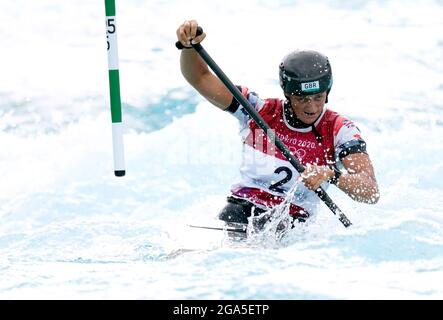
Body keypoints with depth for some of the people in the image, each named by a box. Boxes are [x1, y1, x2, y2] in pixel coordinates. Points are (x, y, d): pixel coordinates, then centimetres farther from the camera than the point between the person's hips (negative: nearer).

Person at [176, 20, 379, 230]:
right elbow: (199, 78, 4)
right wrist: (189, 45, -17)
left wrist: (332, 175, -34)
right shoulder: (260, 111, 3)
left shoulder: (339, 130, -2)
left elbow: (371, 193, -14)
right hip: (242, 211, 1)